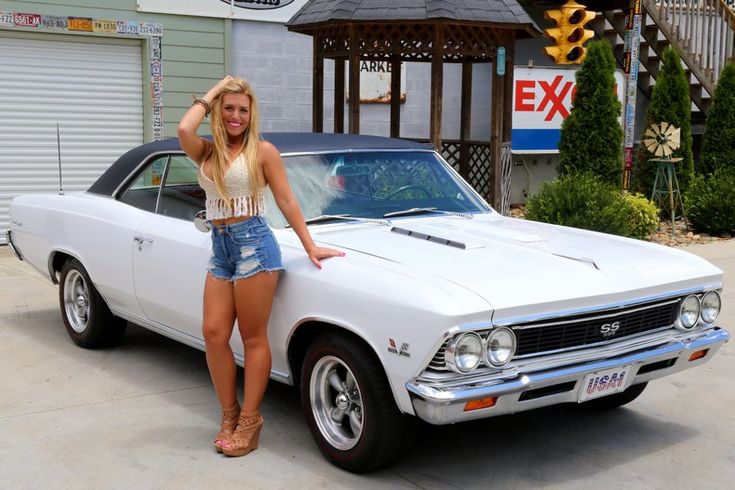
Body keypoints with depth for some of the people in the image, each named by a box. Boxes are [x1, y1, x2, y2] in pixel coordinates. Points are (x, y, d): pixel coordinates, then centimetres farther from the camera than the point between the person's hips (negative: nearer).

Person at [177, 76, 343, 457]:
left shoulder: (262, 151, 0)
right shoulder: (207, 152, 11)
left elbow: (287, 202, 0)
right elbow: (184, 130, -11)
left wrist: (310, 247, -2)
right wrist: (209, 95, 3)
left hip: (253, 243, -5)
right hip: (219, 247, 5)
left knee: (253, 337, 1)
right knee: (213, 333, 1)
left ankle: (249, 420, 10)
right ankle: (229, 413, 17)